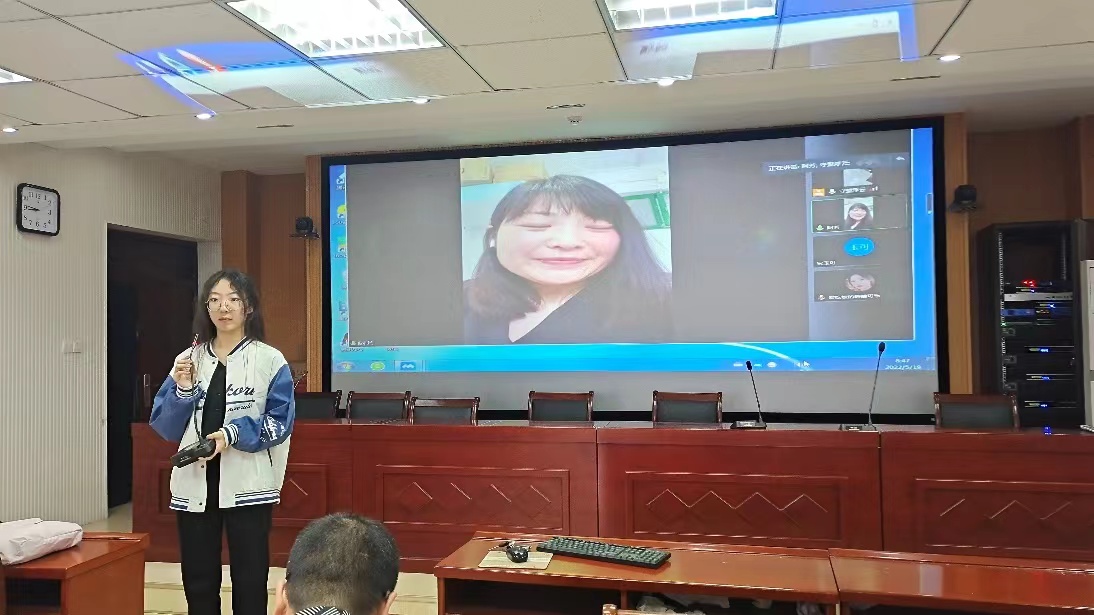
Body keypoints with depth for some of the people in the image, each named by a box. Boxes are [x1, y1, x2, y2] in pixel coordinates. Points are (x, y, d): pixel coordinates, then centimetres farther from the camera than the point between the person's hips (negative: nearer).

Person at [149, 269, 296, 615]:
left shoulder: (270, 360, -3)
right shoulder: (188, 360, 8)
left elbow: (281, 421, -8)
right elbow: (165, 427, 7)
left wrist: (234, 434, -20)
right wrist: (183, 391, -10)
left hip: (247, 486, -4)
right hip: (194, 485, 4)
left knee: (250, 583, 5)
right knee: (198, 583, 13)